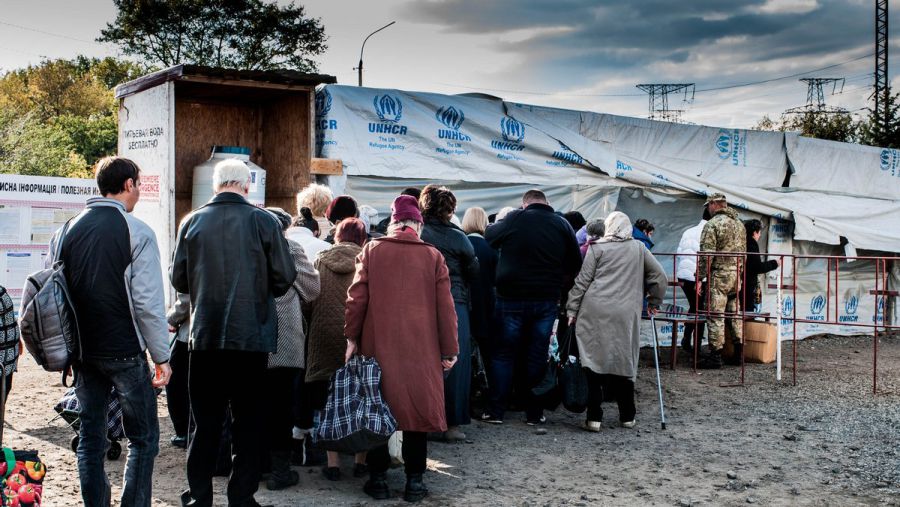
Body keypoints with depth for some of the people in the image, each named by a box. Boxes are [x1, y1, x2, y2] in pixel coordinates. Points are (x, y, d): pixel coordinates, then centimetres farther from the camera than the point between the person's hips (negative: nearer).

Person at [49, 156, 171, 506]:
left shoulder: (66, 231, 6)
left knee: (90, 437, 14)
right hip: (125, 352, -5)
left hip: (83, 351, 6)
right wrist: (161, 356, -8)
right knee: (143, 438, 5)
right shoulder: (136, 232, -10)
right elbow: (148, 302, -14)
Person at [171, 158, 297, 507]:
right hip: (252, 335, -2)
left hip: (205, 335, 2)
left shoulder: (192, 222, -1)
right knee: (248, 421, 9)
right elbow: (285, 278, -4)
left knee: (205, 420, 12)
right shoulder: (264, 221, -7)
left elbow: (178, 279, 5)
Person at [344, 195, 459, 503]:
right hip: (420, 350, -1)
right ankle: (414, 480, 10)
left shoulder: (372, 250, 0)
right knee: (417, 406, 7)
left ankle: (378, 478, 15)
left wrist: (351, 336, 6)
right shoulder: (433, 256, -1)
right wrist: (449, 349, 5)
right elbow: (445, 306, 0)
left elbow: (357, 297, -2)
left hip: (378, 345, 1)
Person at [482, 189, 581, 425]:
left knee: (503, 354, 8)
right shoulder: (562, 224, 2)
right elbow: (576, 264, 5)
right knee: (537, 357, 10)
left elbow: (489, 236, 7)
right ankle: (534, 413, 14)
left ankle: (495, 410, 9)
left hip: (511, 299, -2)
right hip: (546, 300, 2)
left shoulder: (514, 219, -6)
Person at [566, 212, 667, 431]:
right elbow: (659, 275, 14)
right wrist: (654, 302, 26)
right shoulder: (638, 248, 12)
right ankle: (627, 416, 19)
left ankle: (594, 417, -1)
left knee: (594, 362, 2)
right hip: (626, 314, 2)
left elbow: (582, 281, 2)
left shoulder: (597, 248, 5)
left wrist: (572, 310, 6)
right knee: (624, 362, 12)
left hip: (596, 311, -2)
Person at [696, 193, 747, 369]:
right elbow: (744, 251, 18)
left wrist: (700, 278, -12)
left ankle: (715, 355, -3)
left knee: (715, 316, -4)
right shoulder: (739, 224, 14)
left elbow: (706, 255, -15)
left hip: (719, 275, -8)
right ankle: (739, 350, 19)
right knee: (735, 313, 14)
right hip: (737, 275, 8)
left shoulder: (712, 224, -11)